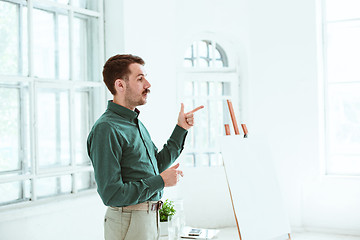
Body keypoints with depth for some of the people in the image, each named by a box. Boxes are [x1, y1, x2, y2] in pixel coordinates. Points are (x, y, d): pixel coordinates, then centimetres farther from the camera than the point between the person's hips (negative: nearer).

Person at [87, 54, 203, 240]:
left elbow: (159, 164, 18)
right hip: (128, 223, -9)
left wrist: (181, 128, 13)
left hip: (150, 218, 9)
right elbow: (111, 195, -24)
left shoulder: (136, 123, 11)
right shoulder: (106, 129, -20)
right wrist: (161, 181, -18)